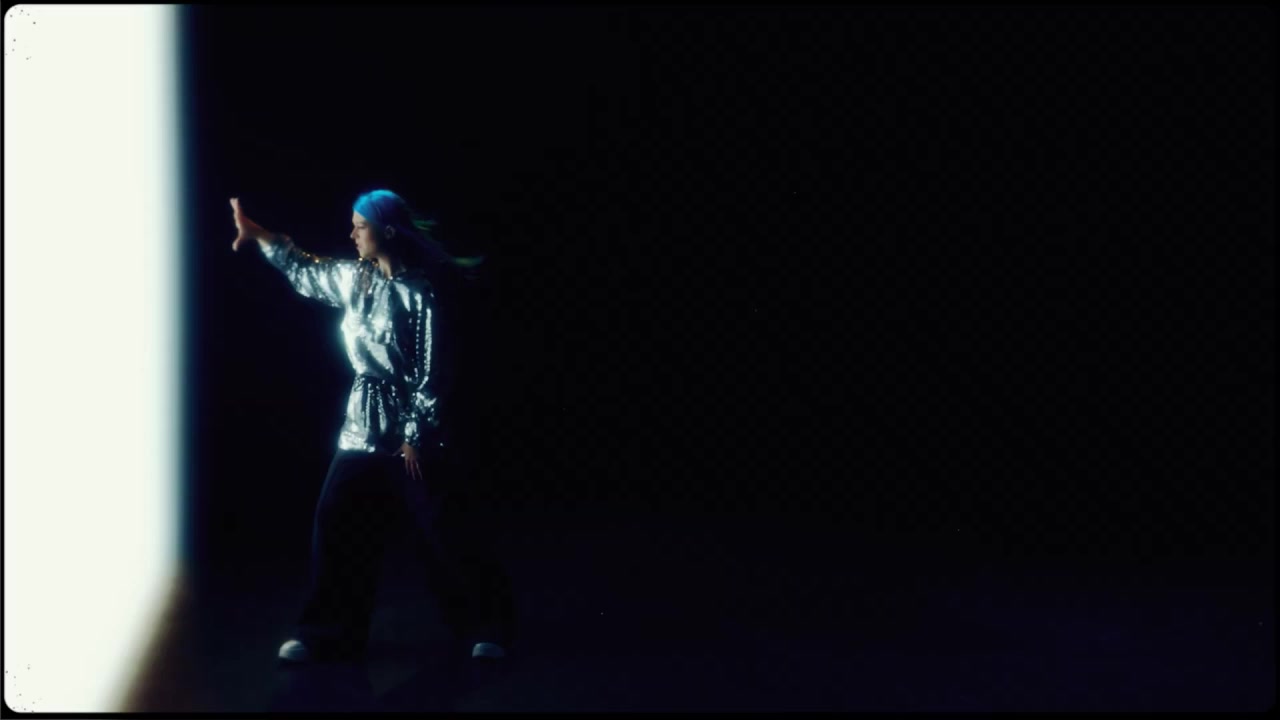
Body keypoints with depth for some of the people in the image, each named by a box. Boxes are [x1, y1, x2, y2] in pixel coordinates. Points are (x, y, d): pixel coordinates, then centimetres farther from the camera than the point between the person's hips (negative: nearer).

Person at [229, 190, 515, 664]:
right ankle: (327, 634, 14)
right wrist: (257, 235, 24)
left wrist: (415, 437, -14)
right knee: (336, 524, 3)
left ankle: (487, 627, 14)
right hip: (362, 425, 7)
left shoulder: (419, 293, -14)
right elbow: (305, 272, 25)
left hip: (410, 427, -6)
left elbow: (431, 374, -15)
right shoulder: (353, 279, 6)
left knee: (442, 532, -1)